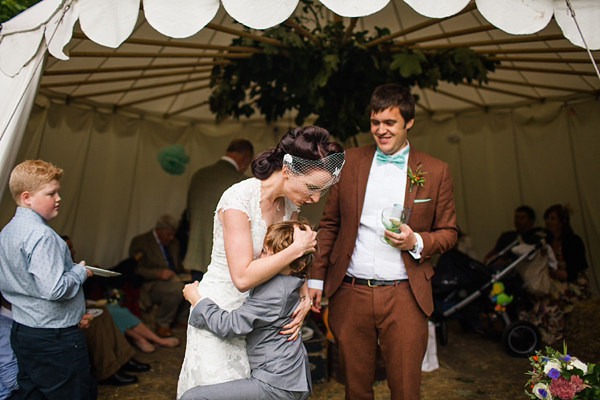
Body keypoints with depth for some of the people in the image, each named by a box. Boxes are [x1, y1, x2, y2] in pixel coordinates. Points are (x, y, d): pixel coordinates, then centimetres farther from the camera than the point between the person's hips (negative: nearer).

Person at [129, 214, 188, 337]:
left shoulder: (173, 242, 18)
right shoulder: (140, 242, -4)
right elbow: (136, 270, -12)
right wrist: (158, 273, -26)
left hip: (172, 279, 7)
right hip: (150, 284, -6)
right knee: (177, 288, -35)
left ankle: (182, 318, -2)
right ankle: (162, 323, -12)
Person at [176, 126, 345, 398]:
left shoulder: (290, 202, -4)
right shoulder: (239, 198, -27)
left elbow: (292, 260, 8)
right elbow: (243, 277, -31)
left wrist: (305, 299, -7)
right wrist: (298, 248, -25)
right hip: (220, 311, -6)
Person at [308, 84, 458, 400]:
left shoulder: (435, 171, 3)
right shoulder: (350, 161, 6)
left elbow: (448, 232, 8)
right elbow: (329, 223, 9)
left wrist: (417, 242, -13)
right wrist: (317, 277, 4)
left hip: (404, 297, -1)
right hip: (350, 293, 1)